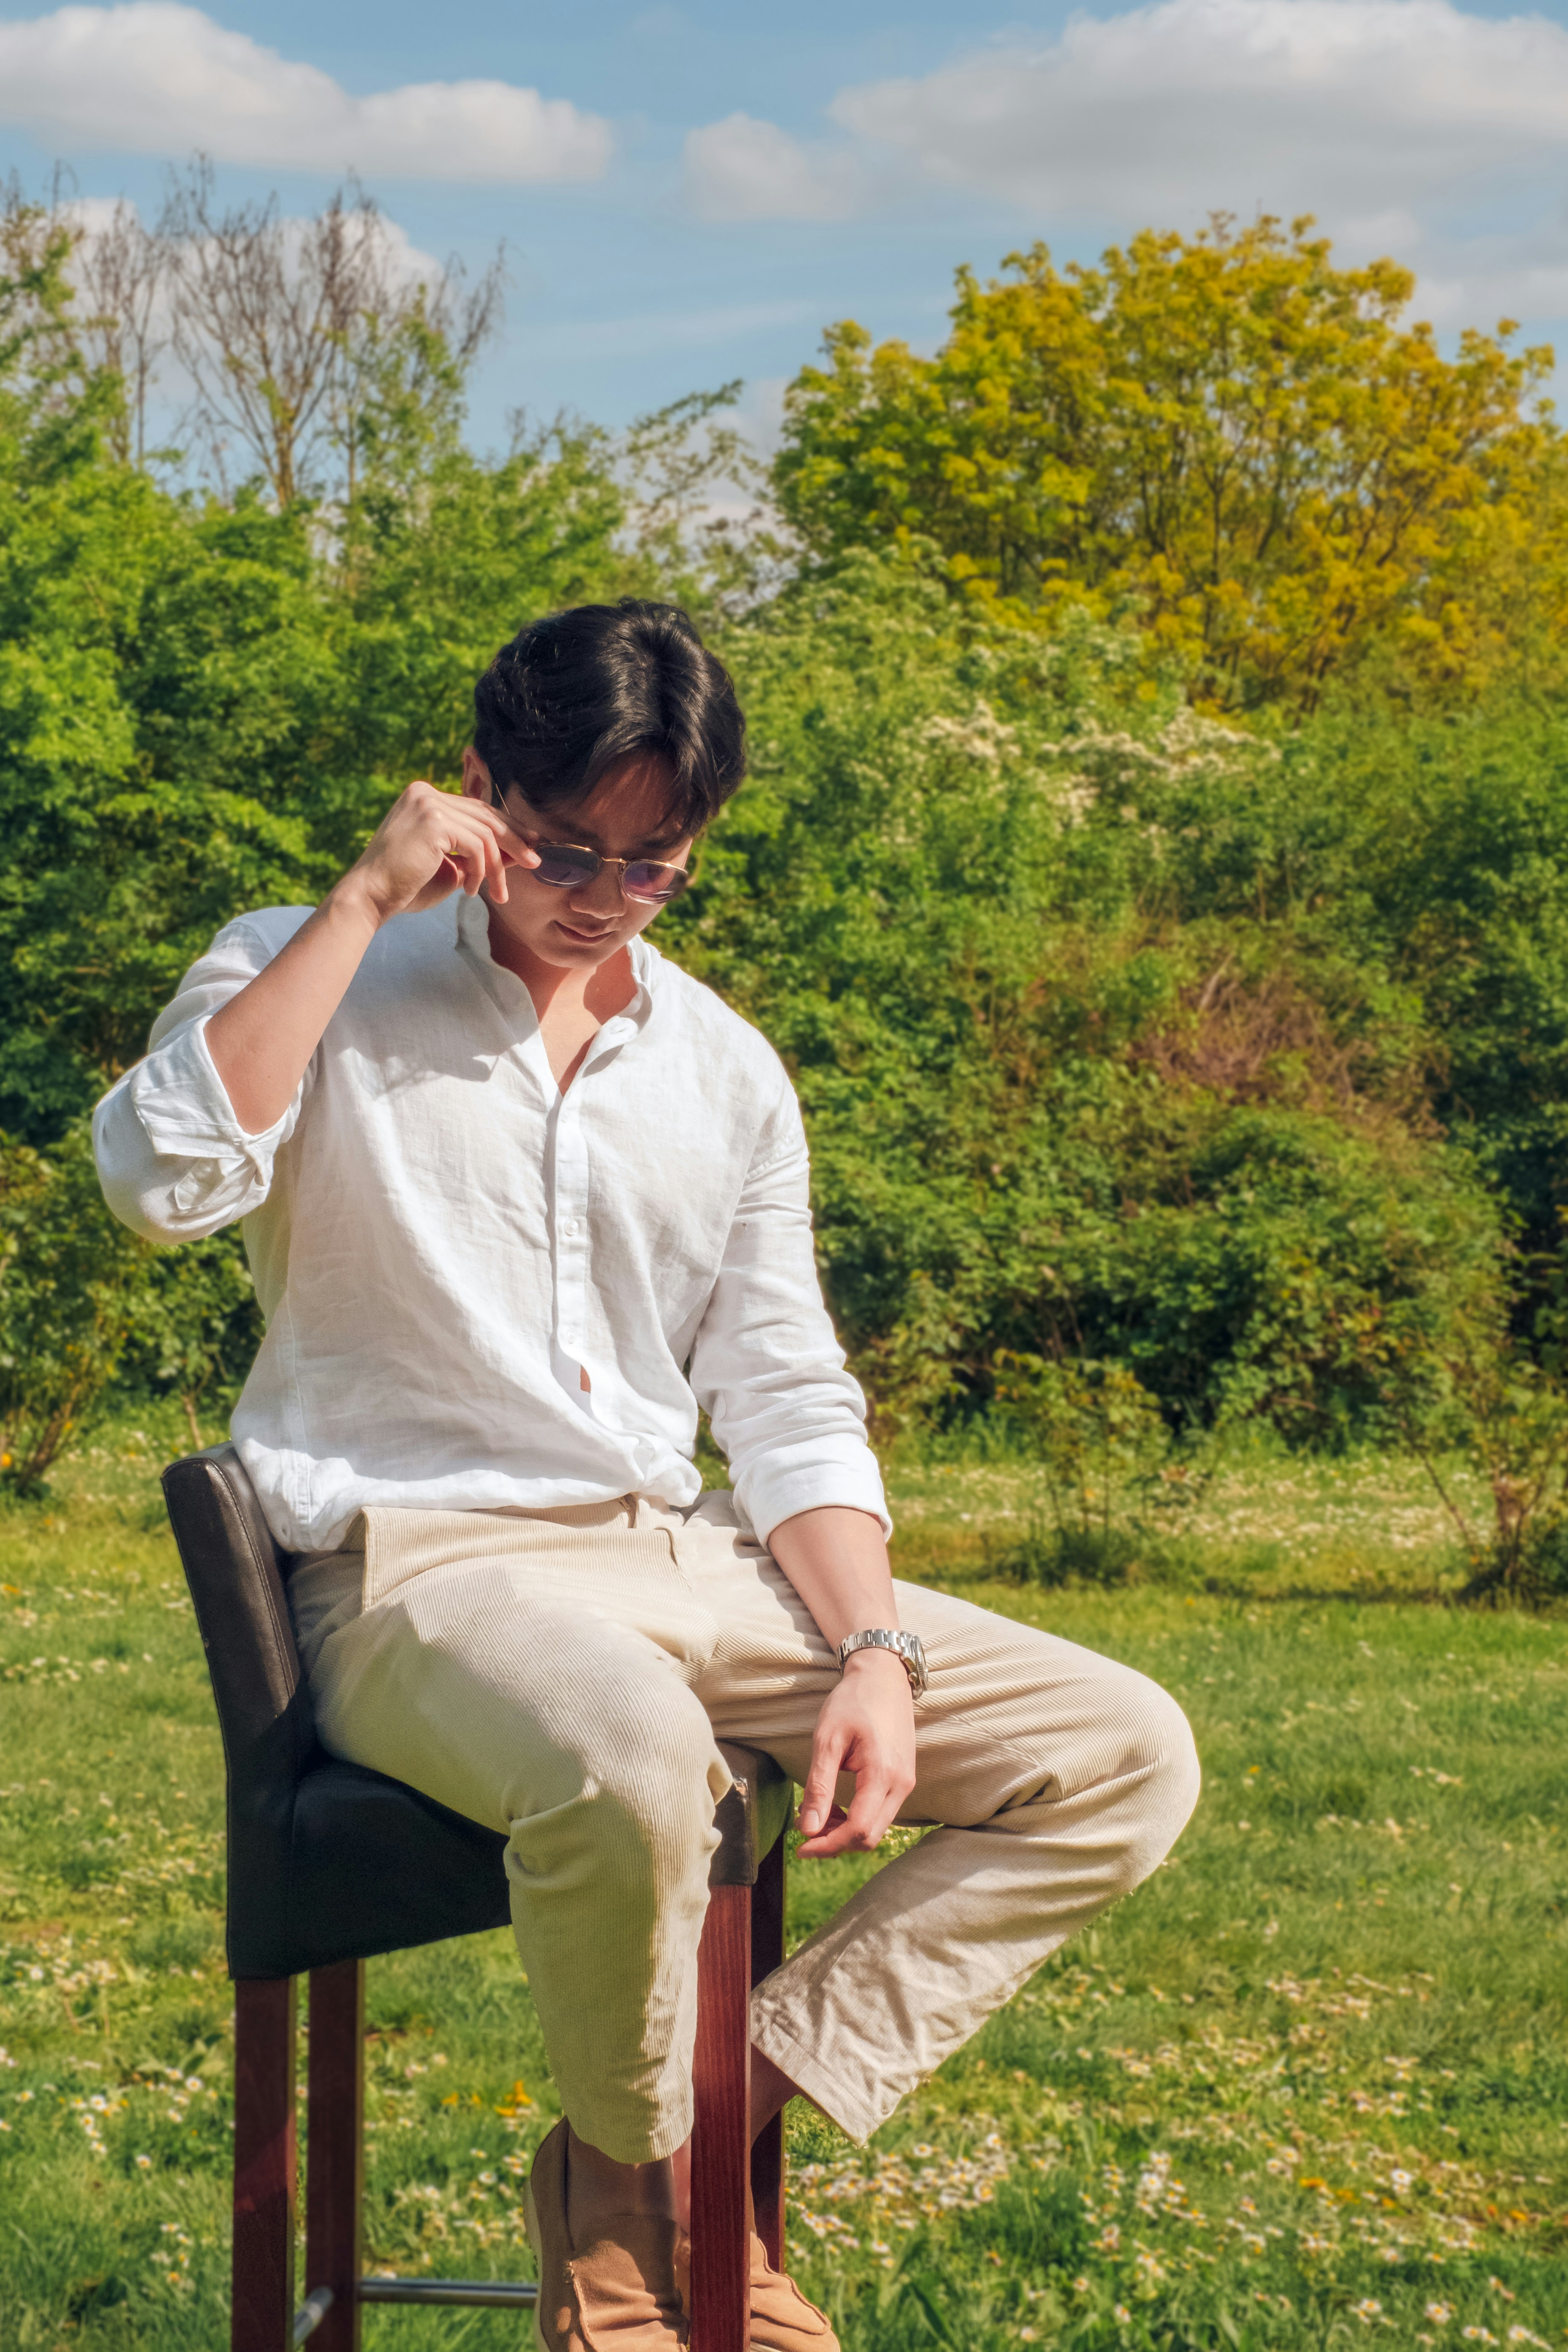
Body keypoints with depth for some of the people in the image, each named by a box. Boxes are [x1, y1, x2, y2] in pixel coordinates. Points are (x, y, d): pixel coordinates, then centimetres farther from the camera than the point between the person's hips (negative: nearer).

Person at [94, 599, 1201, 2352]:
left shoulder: (726, 1072, 14)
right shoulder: (315, 982, 2)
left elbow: (788, 1402, 14)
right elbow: (163, 1178, -20)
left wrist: (870, 1652, -3)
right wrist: (362, 899, -15)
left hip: (675, 1557, 6)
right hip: (410, 1563, -6)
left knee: (1124, 1757, -7)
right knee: (632, 1764, -40)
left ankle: (709, 2121, -9)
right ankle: (642, 2186, -8)